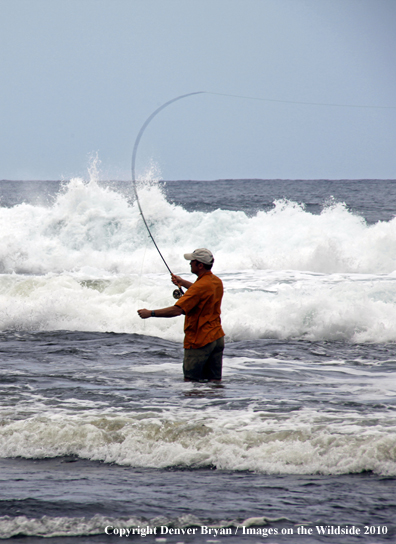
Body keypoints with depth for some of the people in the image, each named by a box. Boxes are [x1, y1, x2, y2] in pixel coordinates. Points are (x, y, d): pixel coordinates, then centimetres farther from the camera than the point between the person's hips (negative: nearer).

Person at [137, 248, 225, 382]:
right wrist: (183, 283, 26)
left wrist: (150, 313, -22)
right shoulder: (217, 282, 6)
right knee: (215, 380, 8)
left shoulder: (200, 287, -22)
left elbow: (177, 310, -27)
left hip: (199, 340, -9)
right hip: (217, 338, 9)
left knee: (191, 380, -2)